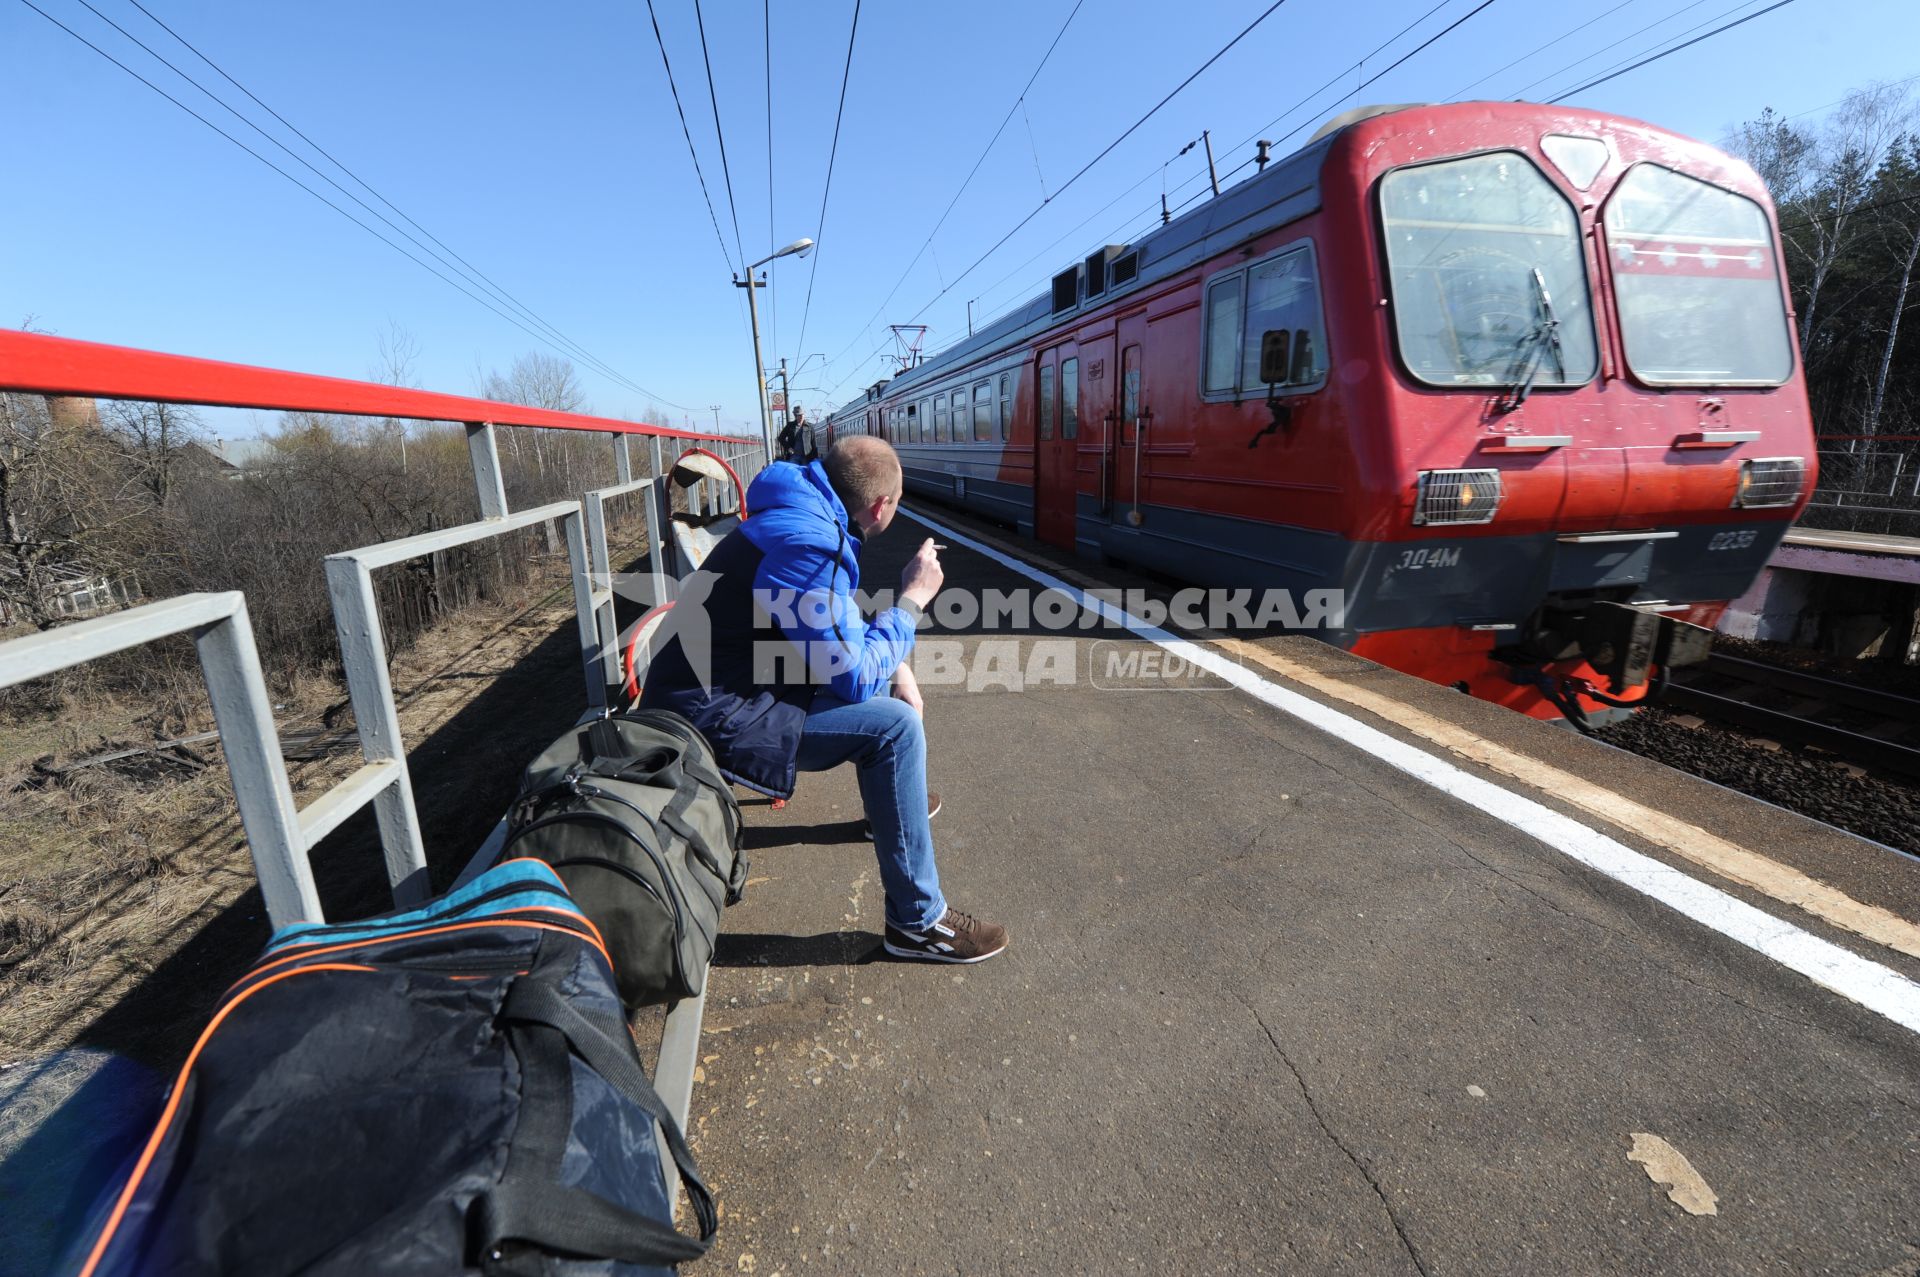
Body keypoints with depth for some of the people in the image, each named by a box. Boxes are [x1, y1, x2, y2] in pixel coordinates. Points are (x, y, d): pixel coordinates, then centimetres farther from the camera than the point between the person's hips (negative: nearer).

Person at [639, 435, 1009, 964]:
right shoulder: (808, 546, -26)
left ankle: (892, 801, 38)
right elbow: (855, 677, -22)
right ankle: (918, 922, -10)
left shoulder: (805, 516, 5)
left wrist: (897, 667, 1)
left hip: (723, 681, 10)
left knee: (885, 678, 18)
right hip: (711, 716, -10)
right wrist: (913, 599, -11)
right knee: (894, 726, -20)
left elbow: (845, 628, 16)